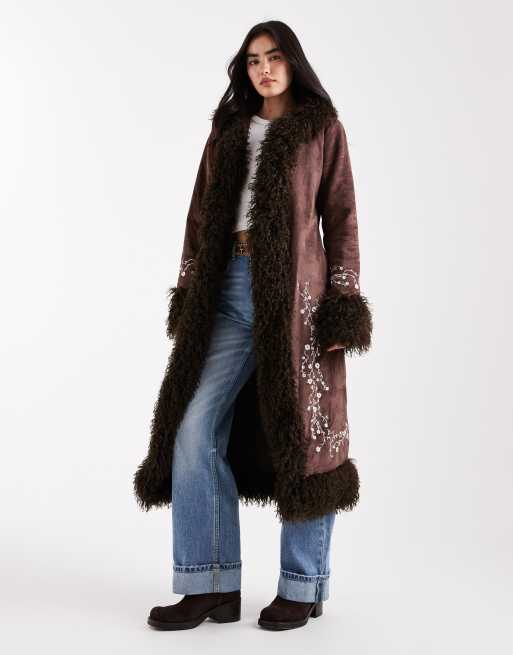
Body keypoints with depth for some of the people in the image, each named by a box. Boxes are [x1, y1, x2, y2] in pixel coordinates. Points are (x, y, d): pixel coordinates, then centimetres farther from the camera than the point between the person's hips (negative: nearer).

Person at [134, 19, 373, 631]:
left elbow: (341, 221, 2)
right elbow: (201, 216, 15)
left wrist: (344, 308, -7)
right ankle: (211, 586, 3)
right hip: (229, 289, 4)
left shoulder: (324, 129, 7)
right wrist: (187, 298, 7)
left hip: (296, 288, -4)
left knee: (299, 432, 0)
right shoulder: (227, 131, 18)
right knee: (195, 429, -5)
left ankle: (303, 587, 13)